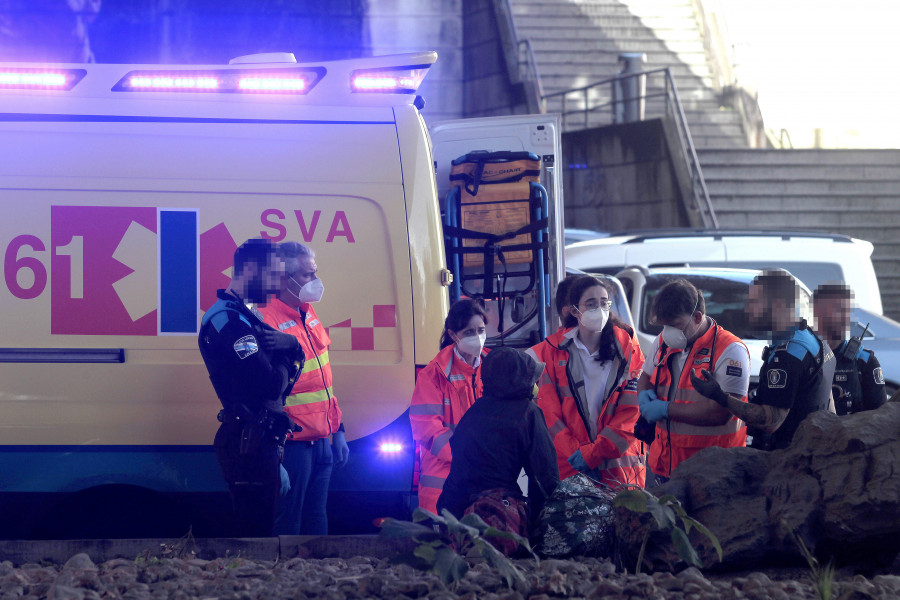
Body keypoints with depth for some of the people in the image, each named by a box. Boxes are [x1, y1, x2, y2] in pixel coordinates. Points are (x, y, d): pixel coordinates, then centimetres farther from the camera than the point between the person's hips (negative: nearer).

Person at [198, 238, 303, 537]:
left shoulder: (245, 316, 19)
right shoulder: (227, 320, -16)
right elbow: (272, 383, -24)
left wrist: (290, 345, -9)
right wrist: (287, 357, -3)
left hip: (255, 442, 10)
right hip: (251, 444, -10)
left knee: (256, 528, 14)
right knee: (255, 533, -8)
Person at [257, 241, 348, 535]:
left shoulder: (308, 316, 13)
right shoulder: (269, 322, -15)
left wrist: (337, 431, 20)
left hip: (321, 442, 9)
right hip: (293, 443, -9)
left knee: (317, 520, 13)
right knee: (288, 524, -3)